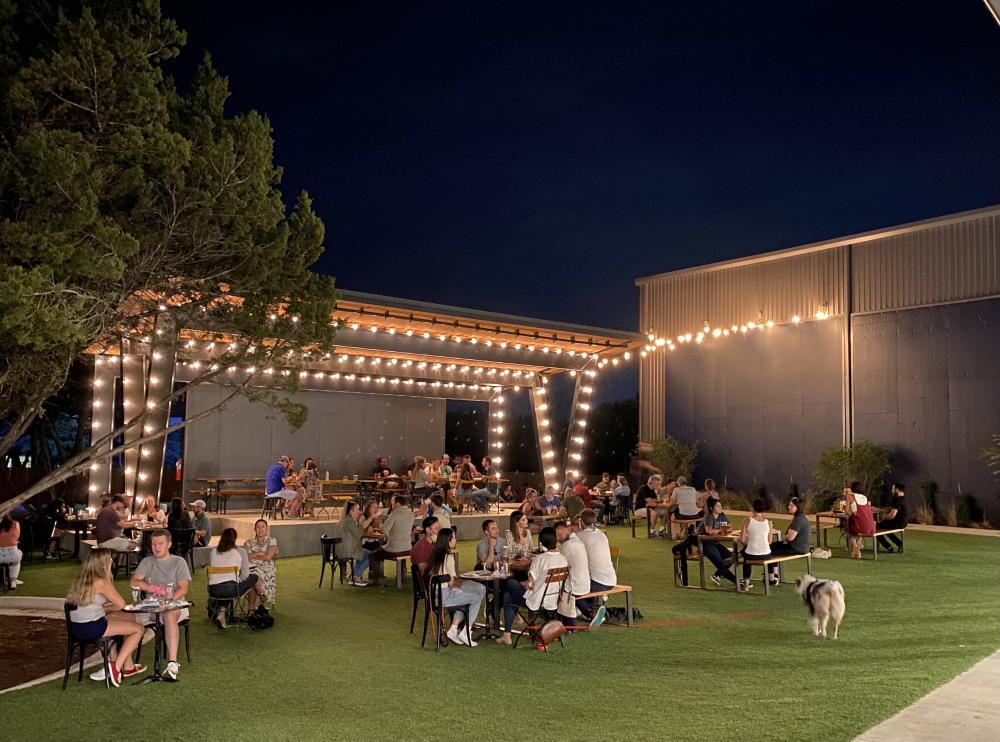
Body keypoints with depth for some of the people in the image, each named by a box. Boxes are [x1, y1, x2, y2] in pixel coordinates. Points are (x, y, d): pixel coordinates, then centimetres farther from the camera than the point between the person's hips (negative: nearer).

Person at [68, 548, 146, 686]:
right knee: (139, 629, -1)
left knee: (130, 619, 25)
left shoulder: (81, 579, 10)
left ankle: (128, 666, 27)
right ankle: (116, 667, 0)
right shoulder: (101, 582, -16)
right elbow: (121, 604, -10)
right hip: (91, 628, -9)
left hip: (78, 627, 9)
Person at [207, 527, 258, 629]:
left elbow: (211, 574, 19)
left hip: (213, 591, 5)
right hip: (231, 590, -5)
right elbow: (244, 576, 2)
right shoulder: (241, 552, 0)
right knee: (254, 578, 18)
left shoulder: (212, 552, 10)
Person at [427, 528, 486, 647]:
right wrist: (456, 583, 7)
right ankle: (466, 632, 7)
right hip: (445, 595, -9)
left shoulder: (435, 555, 9)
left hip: (435, 594, 9)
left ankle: (453, 629, 19)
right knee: (477, 598, 4)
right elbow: (451, 582, -13)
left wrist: (456, 579, 11)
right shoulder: (449, 557, -16)